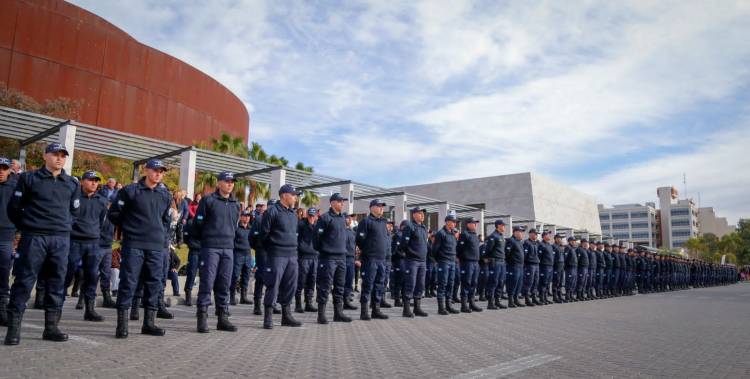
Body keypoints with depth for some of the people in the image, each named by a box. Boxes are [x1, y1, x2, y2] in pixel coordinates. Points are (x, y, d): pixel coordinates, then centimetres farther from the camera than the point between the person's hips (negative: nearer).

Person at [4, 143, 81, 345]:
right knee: (24, 281, -3)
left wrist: (65, 227, 12)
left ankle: (51, 327, 13)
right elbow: (13, 208, 6)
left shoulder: (72, 183, 12)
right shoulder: (29, 178, 3)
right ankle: (13, 328, 4)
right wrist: (26, 227, 6)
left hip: (61, 240, 3)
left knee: (57, 283, 5)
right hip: (34, 237, -3)